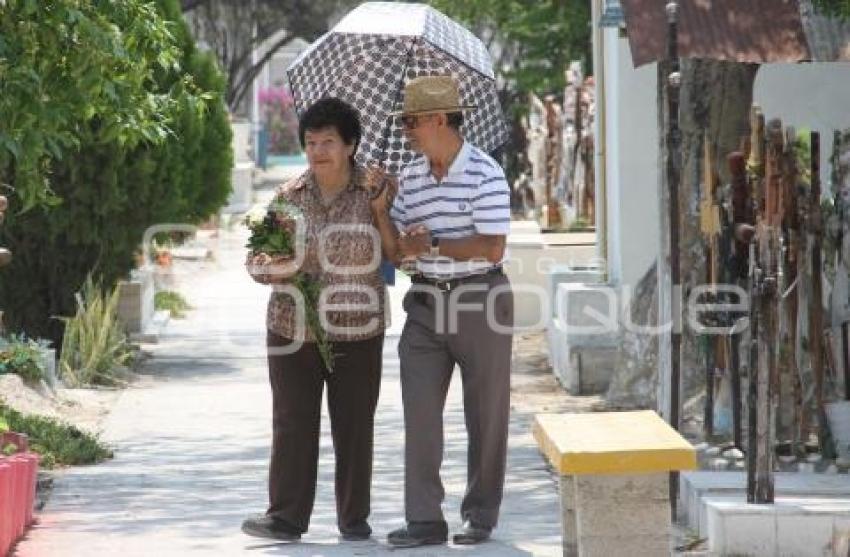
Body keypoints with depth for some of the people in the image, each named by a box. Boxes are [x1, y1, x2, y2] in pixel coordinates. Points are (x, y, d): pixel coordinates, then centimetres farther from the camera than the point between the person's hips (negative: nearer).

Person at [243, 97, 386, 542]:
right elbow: (259, 256, 8)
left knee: (354, 427, 4)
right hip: (293, 330, 1)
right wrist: (268, 268, -12)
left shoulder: (373, 191, 0)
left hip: (358, 332, -1)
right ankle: (286, 517, 2)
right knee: (292, 424, -1)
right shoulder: (289, 196, 6)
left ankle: (354, 518, 14)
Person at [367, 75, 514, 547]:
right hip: (426, 302, 6)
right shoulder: (411, 178, 8)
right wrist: (381, 207, -3)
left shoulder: (485, 175, -11)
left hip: (479, 302, -5)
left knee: (485, 415, 4)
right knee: (419, 410, -2)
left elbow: (492, 248, -18)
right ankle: (425, 520, -2)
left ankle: (481, 515, 15)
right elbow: (395, 251, 12)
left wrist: (432, 245, -13)